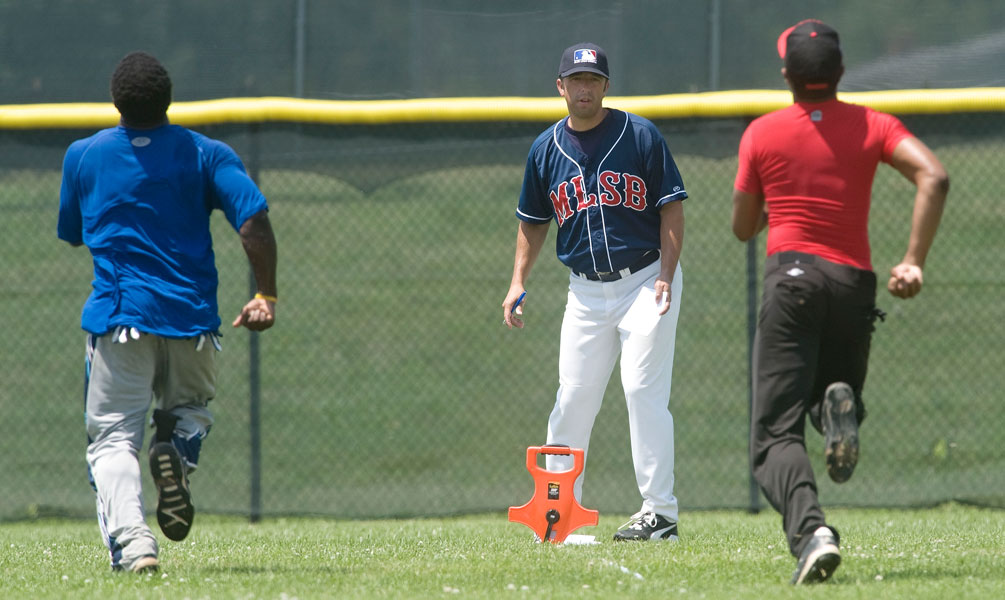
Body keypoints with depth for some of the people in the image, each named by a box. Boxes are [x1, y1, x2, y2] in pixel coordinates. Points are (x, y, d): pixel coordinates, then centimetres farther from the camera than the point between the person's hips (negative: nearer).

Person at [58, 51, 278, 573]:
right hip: (192, 314, 1)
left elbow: (71, 233, 18)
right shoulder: (205, 154, 1)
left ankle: (130, 536, -23)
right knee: (191, 406, 24)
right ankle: (177, 448, -12)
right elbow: (253, 219, -10)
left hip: (118, 314, -1)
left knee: (113, 436, 1)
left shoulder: (83, 156, 4)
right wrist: (267, 295, -7)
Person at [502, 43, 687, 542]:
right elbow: (533, 221, 16)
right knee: (573, 398, 4)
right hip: (586, 290, 4)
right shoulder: (545, 150, 6)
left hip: (645, 281, -4)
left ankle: (660, 512, -10)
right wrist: (518, 281, 5)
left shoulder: (641, 137, -6)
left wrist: (666, 274, -16)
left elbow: (672, 207, -5)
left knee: (643, 390, -12)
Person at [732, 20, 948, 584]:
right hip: (856, 284, 2)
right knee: (833, 397, 26)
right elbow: (934, 177, -9)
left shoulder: (762, 133, 5)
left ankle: (810, 529, -38)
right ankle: (841, 404, -15)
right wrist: (915, 261, -9)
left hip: (791, 276, -2)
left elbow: (743, 227, 13)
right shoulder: (872, 126, 8)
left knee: (776, 436, -8)